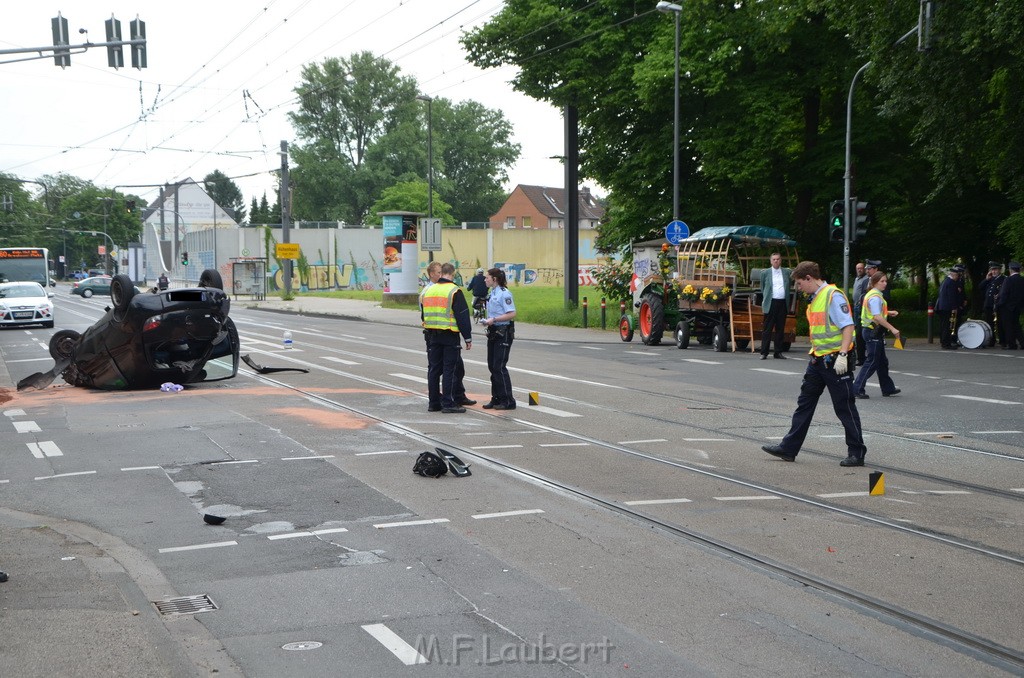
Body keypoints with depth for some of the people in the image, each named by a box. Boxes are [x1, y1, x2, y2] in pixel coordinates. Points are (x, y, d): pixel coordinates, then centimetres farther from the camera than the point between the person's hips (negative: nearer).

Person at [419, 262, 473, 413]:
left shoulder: (427, 291, 9)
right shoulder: (454, 291, -11)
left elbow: (423, 315, 18)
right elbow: (463, 317, -11)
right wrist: (468, 338, -7)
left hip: (431, 335, 6)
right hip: (450, 336, -6)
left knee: (433, 369, 11)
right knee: (450, 369, -2)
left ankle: (433, 402, 15)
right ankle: (448, 403, -3)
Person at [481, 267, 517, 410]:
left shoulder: (504, 294, -15)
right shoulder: (492, 294, 14)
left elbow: (512, 314, -21)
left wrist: (493, 319, -22)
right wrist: (488, 321, 9)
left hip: (504, 333, -10)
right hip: (493, 332, 10)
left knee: (499, 366, -9)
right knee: (492, 366, 11)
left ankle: (508, 401, -3)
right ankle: (496, 399, 18)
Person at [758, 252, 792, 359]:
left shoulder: (787, 272, 10)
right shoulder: (765, 273, 6)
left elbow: (789, 287, 17)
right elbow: (762, 288, 14)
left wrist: (788, 300, 11)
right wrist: (766, 299, 9)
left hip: (783, 303, 2)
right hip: (771, 303, -2)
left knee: (780, 329, 6)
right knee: (767, 329, -4)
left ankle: (778, 352, 13)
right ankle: (764, 353, -3)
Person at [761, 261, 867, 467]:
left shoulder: (833, 296, -15)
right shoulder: (814, 299, 14)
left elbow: (848, 326, -20)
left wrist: (842, 355, -26)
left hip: (835, 361, -10)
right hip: (818, 360, 10)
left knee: (845, 407, -1)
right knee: (805, 402, 11)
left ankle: (857, 453, 8)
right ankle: (789, 448, 17)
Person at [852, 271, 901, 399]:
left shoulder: (872, 294, 14)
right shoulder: (875, 297, -18)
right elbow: (877, 317, -27)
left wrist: (888, 313, 14)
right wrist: (892, 329, -26)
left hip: (872, 331, 10)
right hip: (873, 332, -10)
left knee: (882, 362, 16)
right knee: (872, 362, -6)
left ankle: (888, 388, 25)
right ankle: (857, 389, -3)